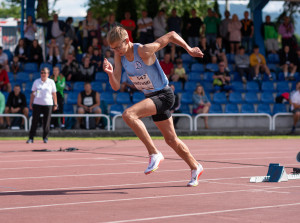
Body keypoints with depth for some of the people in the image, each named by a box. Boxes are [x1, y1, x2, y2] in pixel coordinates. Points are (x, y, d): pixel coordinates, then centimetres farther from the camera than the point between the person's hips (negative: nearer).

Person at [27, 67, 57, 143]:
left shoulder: (51, 82, 5)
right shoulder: (36, 82, 7)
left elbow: (54, 94, 7)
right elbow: (33, 93, 9)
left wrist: (55, 104, 4)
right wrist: (30, 104, 4)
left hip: (48, 104, 0)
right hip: (37, 104, 0)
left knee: (46, 122, 1)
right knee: (34, 121, -3)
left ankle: (45, 137, 13)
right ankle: (31, 138, -1)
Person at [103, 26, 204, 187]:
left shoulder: (144, 51, -24)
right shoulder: (119, 56, -4)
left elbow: (171, 35, -15)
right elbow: (116, 86, -6)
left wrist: (189, 50, -7)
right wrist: (110, 73, -27)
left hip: (163, 95, -8)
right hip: (151, 97, 8)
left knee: (128, 114, -29)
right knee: (171, 139, 18)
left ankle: (154, 154, -22)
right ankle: (195, 168, 37)